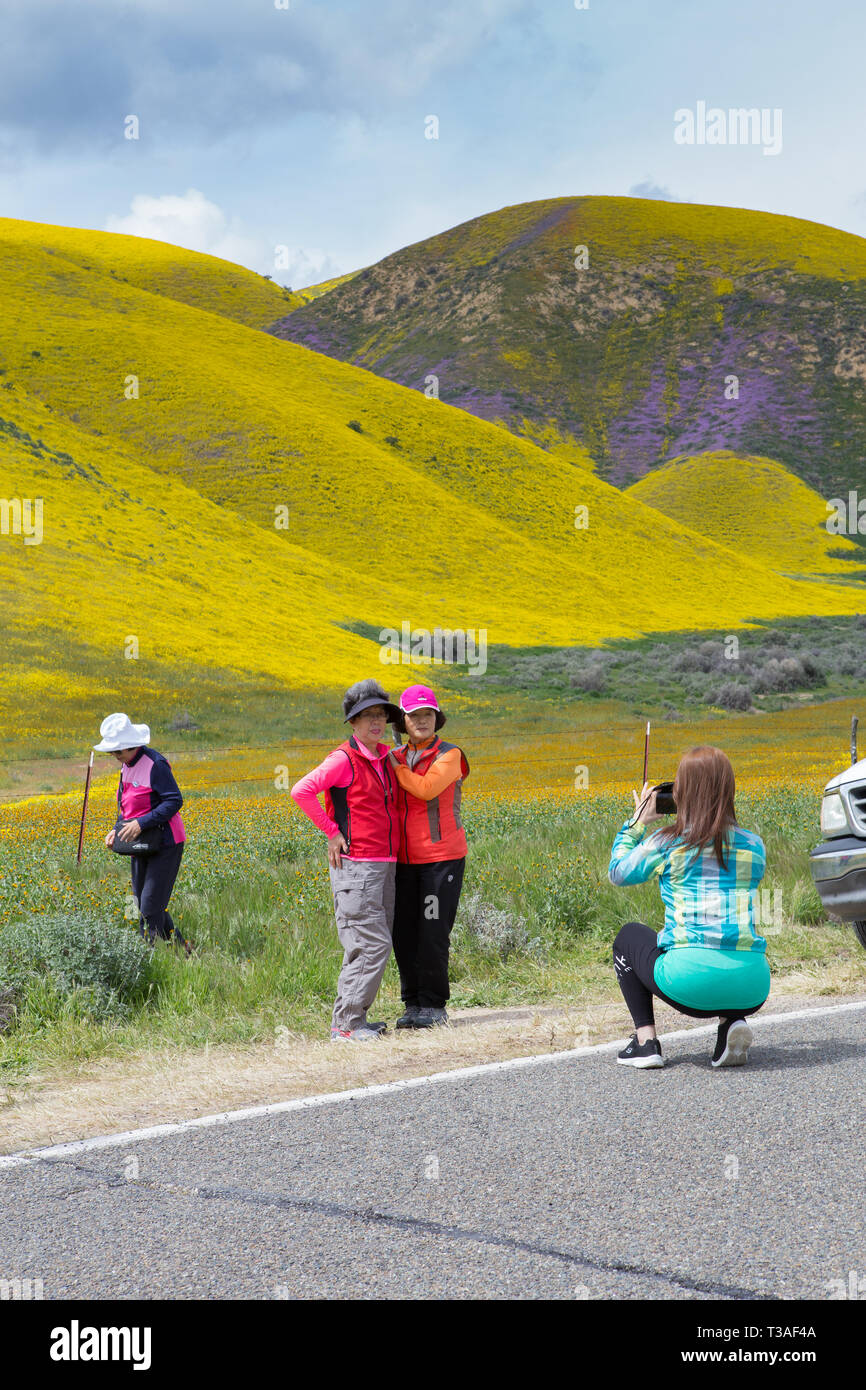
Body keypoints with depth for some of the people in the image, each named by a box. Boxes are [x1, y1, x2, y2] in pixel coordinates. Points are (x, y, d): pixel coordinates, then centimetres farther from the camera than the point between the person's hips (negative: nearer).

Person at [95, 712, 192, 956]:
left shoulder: (154, 764, -17)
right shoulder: (127, 766, 11)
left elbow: (174, 801, -20)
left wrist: (141, 823, -25)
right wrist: (117, 830, 4)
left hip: (165, 844, -10)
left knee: (151, 907, -9)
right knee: (142, 903, 11)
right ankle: (182, 949, 20)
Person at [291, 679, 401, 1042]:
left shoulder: (384, 757, 14)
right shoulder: (344, 760, -11)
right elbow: (301, 791, -21)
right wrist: (332, 832, -16)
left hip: (383, 865, 8)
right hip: (355, 865, -8)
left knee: (375, 945, 10)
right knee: (372, 944, -12)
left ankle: (354, 1018, 17)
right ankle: (345, 1023, -7)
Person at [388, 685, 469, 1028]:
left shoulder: (449, 756, -4)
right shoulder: (395, 758, 11)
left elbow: (426, 788, -21)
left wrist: (395, 765, -12)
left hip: (442, 859, -5)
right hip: (405, 861, 5)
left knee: (433, 934, -5)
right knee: (403, 933, 4)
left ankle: (434, 1005, 7)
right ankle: (413, 1003, 16)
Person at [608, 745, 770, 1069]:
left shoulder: (666, 843, 0)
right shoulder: (754, 845, 10)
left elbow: (617, 873, 19)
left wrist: (637, 823, 31)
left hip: (691, 982, -2)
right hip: (751, 992, 3)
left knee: (630, 935, 29)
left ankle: (645, 1040, 14)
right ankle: (732, 1022, 8)